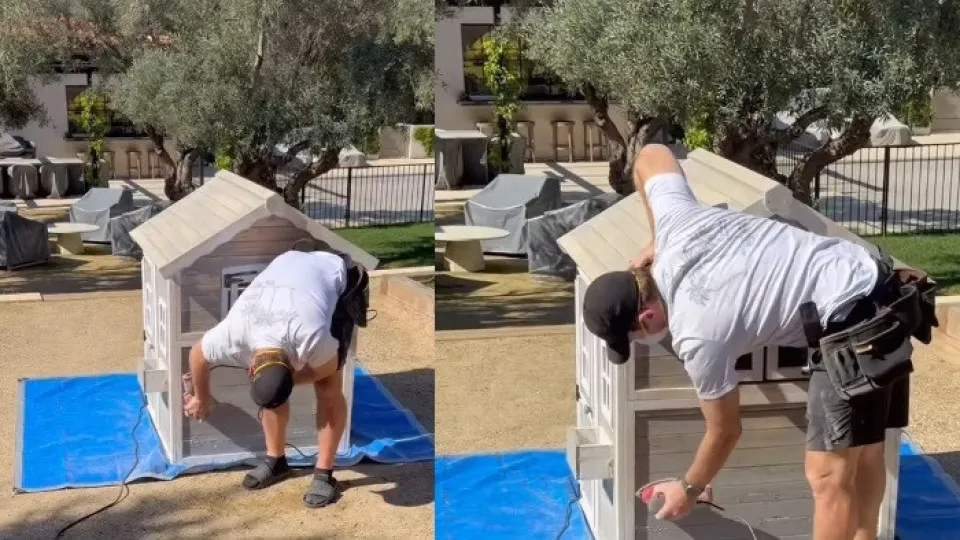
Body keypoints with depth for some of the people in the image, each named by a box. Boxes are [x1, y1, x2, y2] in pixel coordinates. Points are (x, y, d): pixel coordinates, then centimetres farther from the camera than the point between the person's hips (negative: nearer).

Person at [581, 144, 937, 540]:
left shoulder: (698, 338, -18)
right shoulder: (674, 222, -4)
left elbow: (725, 432, -2)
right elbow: (650, 155, 18)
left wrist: (689, 489, 16)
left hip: (854, 324, -10)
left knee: (828, 475, -4)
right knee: (862, 451, 20)